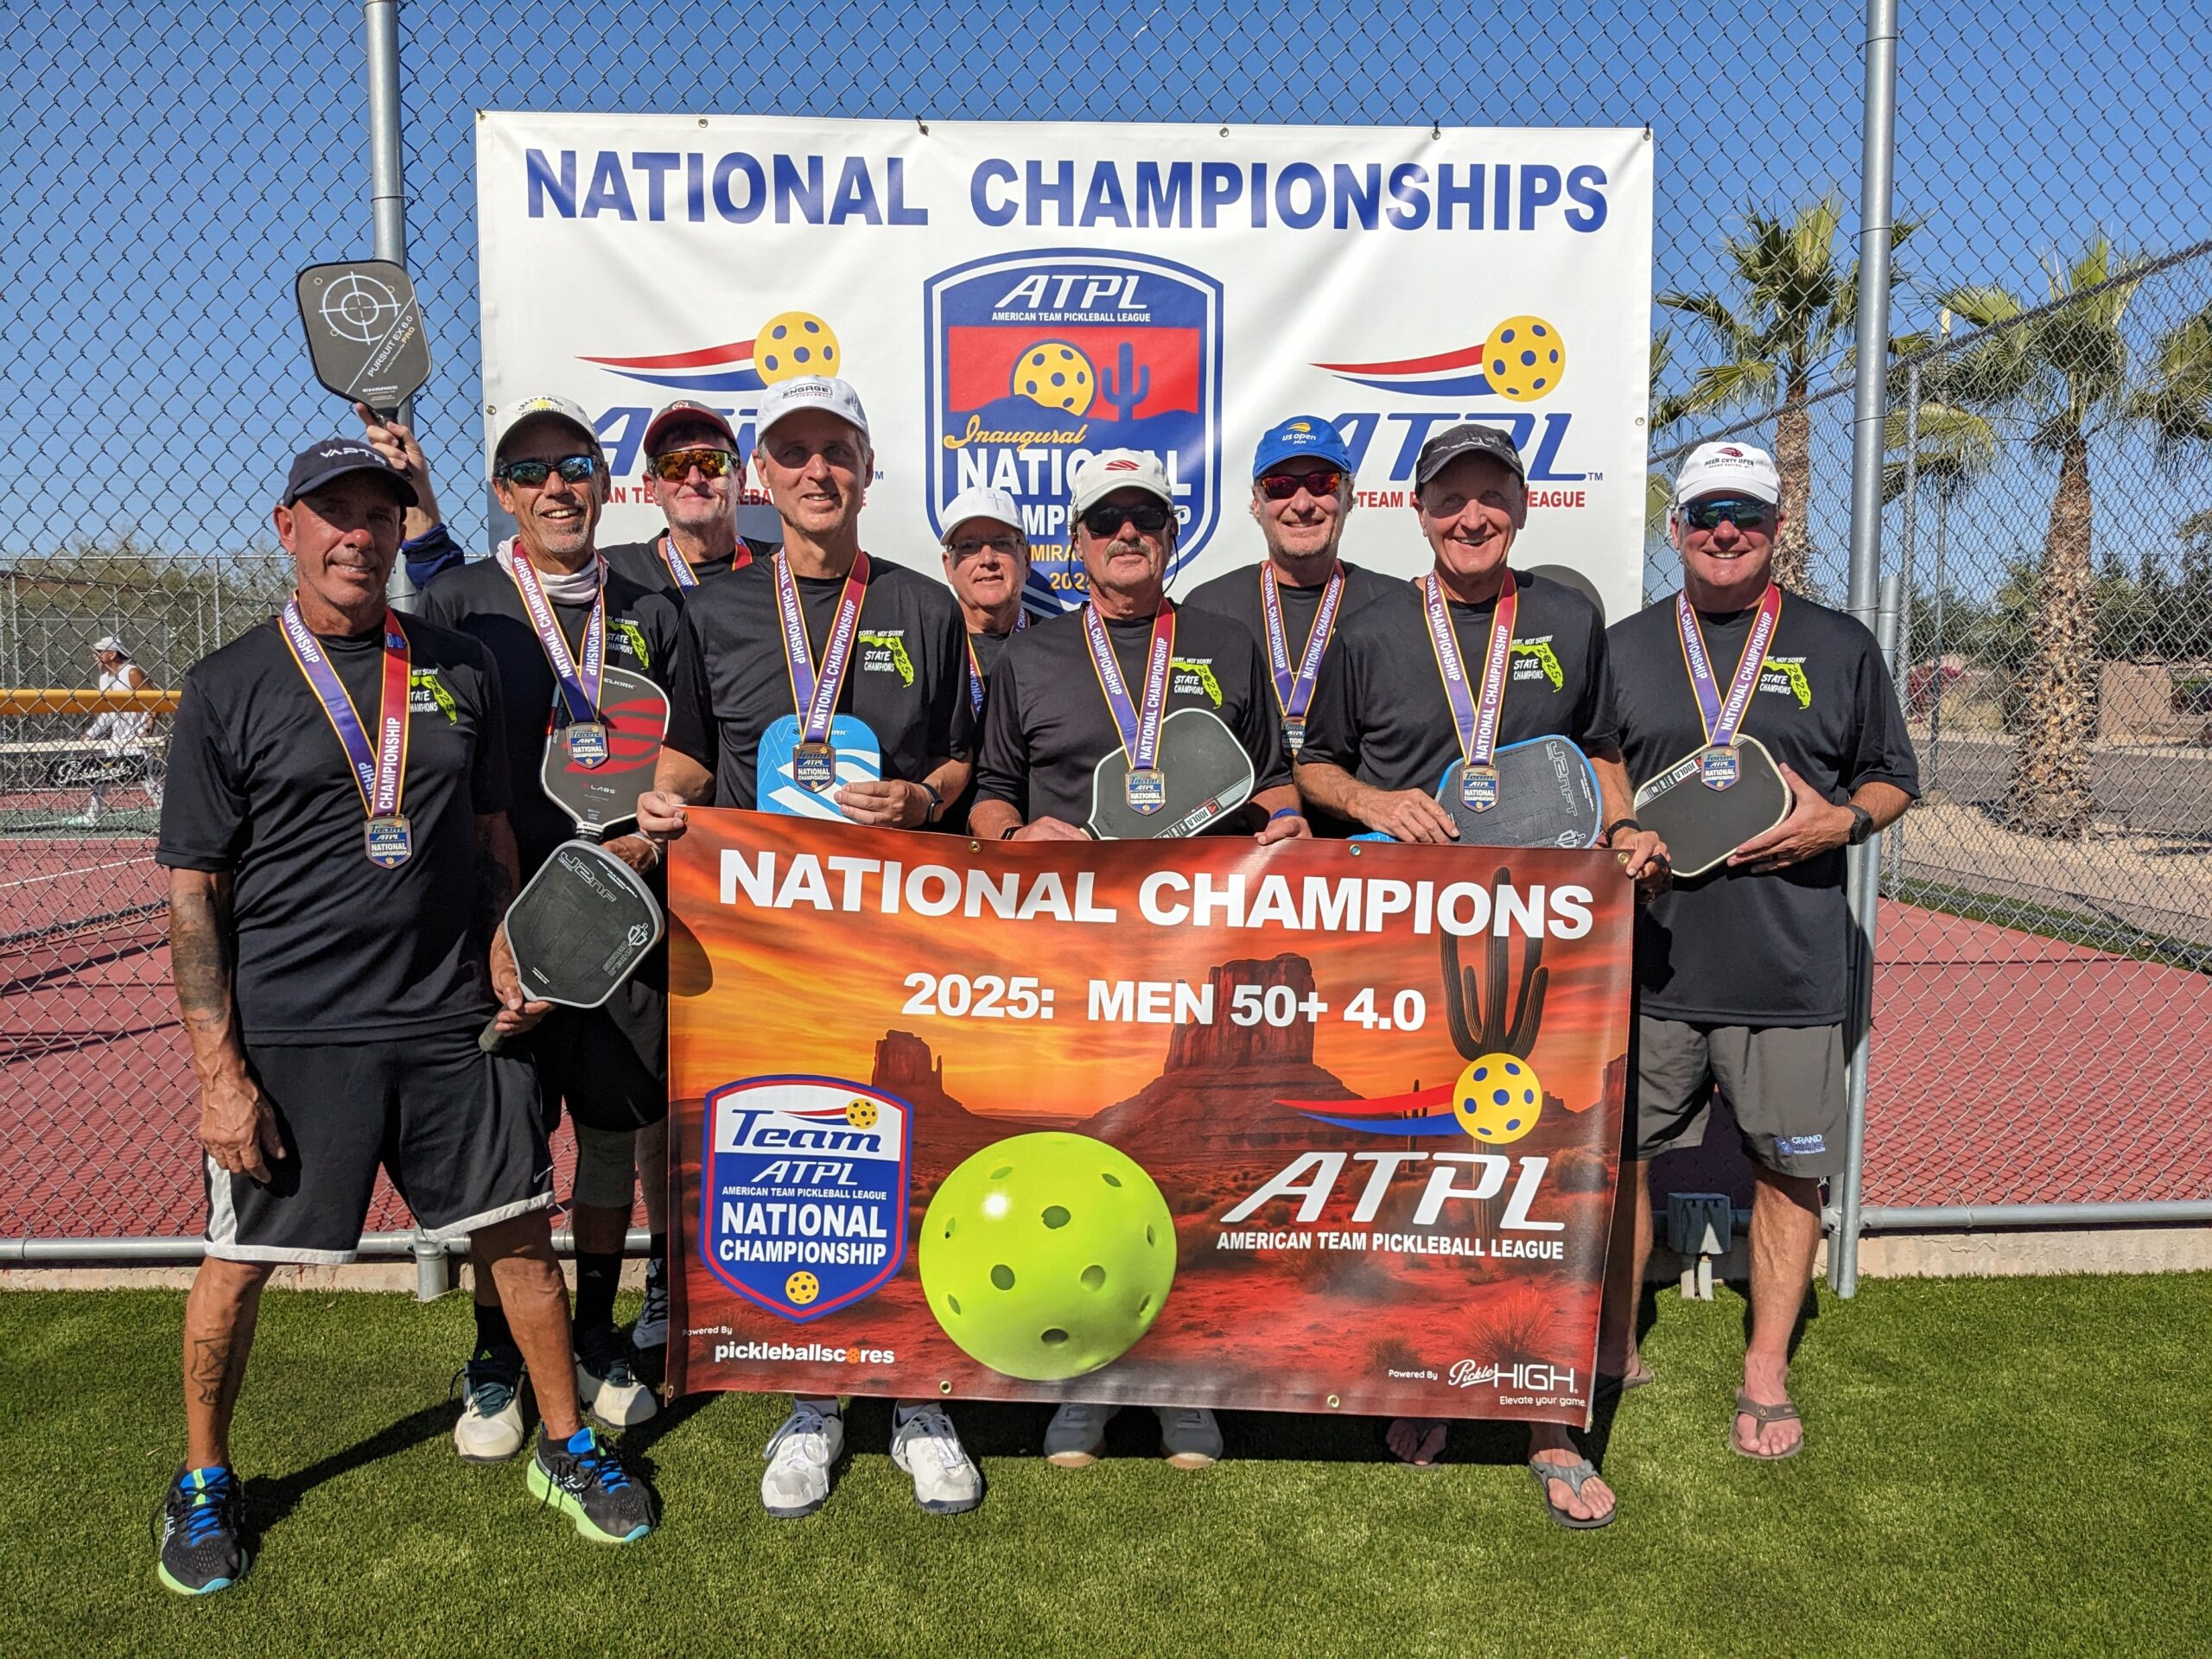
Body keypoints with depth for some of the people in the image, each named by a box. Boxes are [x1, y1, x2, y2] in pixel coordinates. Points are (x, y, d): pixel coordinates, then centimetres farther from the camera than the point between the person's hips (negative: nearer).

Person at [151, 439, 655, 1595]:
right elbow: (192, 894, -3)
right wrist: (219, 1069, -9)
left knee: (520, 1234, 7)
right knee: (239, 1261, 7)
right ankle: (203, 1481, 33)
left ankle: (567, 1448, 27)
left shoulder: (459, 668, 9)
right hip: (288, 1036, -2)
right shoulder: (227, 688, -2)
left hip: (451, 1025, 3)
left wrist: (504, 951, 1)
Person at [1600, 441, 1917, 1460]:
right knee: (1618, 1155, 8)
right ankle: (1614, 1350, 27)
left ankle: (1766, 1373, 25)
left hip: (1790, 967, -1)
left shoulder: (1840, 648, 7)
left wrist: (1839, 822, -9)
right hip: (1648, 957, 1)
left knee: (1789, 1168, 7)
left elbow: (1893, 778, 12)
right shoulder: (1623, 648, 10)